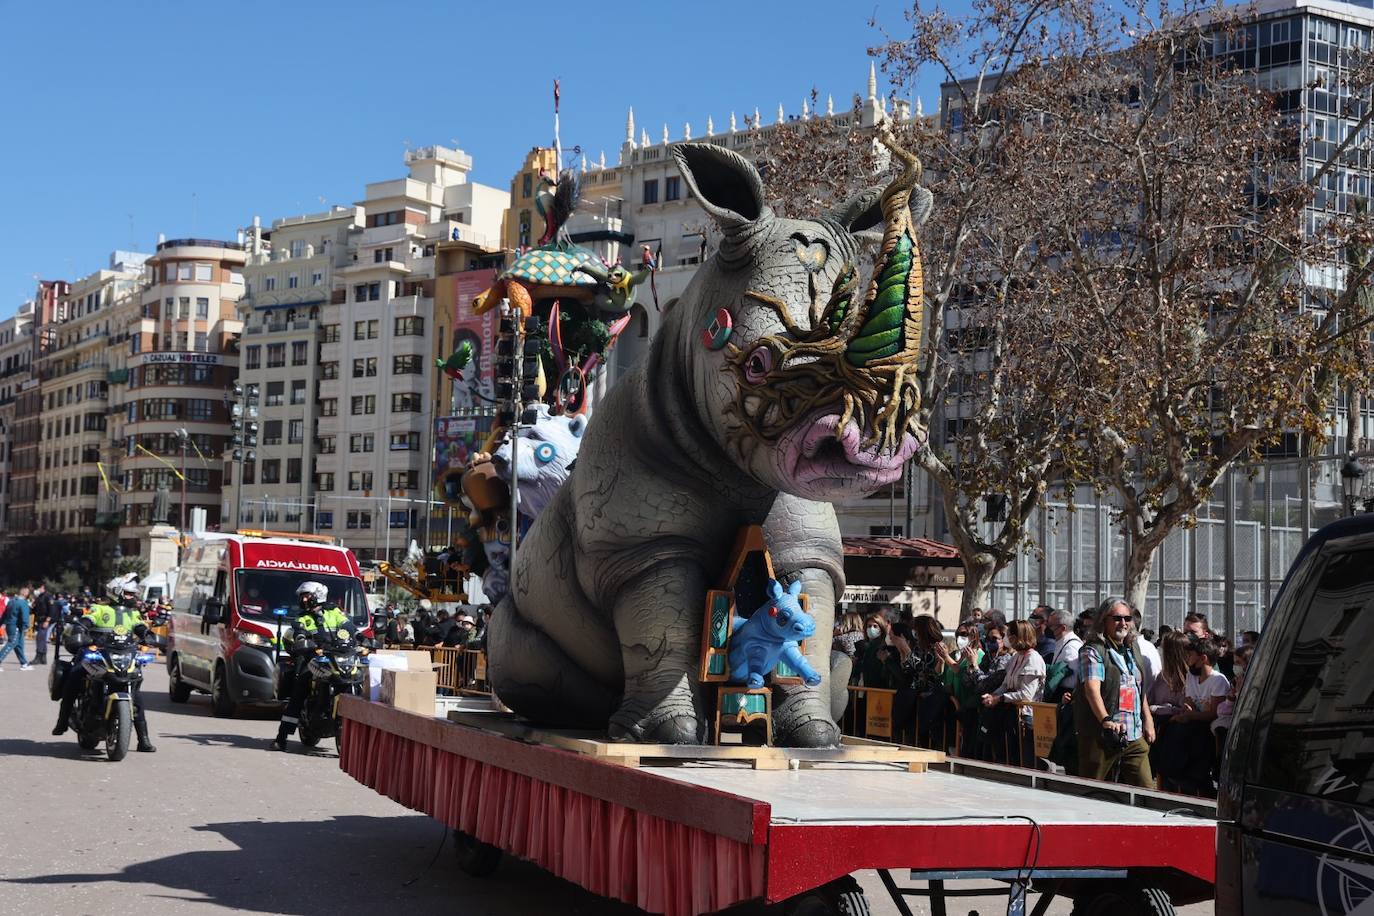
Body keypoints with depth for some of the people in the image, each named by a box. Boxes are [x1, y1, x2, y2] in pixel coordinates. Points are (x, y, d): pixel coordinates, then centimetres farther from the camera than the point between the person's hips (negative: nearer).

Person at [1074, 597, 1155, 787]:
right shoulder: (1093, 651, -8)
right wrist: (1105, 720, -38)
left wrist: (1148, 721, 19)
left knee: (1146, 789, 0)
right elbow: (1092, 689, -24)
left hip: (1135, 736, 6)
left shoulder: (1133, 648, 17)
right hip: (1101, 736, -6)